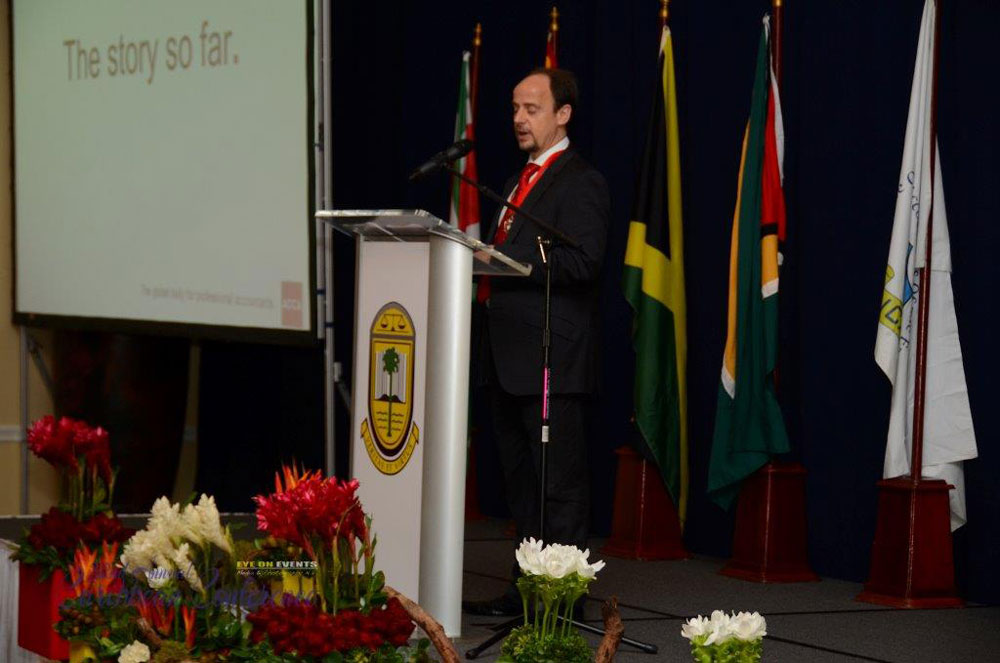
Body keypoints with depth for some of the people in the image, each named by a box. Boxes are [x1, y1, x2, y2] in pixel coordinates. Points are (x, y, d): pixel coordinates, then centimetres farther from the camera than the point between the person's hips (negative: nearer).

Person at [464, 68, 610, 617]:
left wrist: (503, 260, -21)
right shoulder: (521, 181, 22)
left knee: (561, 485, -6)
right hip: (509, 357, 10)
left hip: (552, 359, -10)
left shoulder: (580, 182, -8)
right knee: (520, 482, 13)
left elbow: (582, 261, -21)